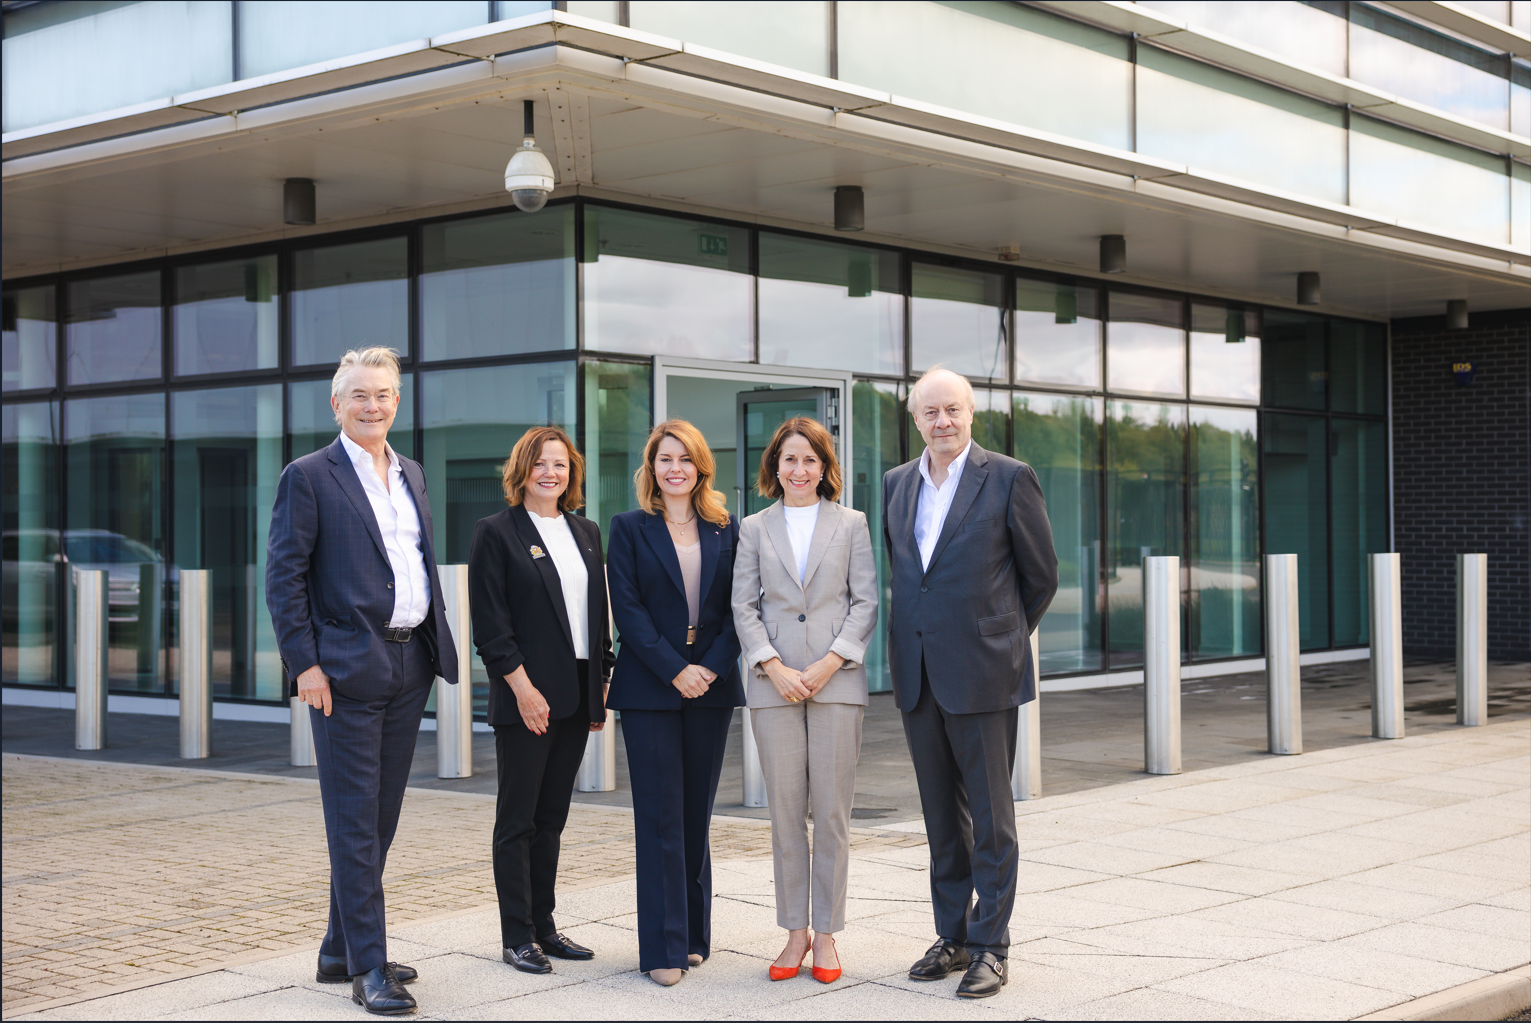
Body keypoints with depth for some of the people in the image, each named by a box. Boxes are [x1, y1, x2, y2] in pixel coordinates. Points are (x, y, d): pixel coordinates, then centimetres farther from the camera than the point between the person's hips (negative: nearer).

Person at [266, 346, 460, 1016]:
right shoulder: (309, 477, -5)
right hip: (348, 669, -7)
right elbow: (283, 576, -8)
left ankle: (340, 952, 25)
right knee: (355, 824, -3)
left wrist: (435, 643, 13)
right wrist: (305, 664, -14)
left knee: (379, 820, 13)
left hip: (410, 666, 7)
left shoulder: (411, 475, 15)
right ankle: (368, 969, 2)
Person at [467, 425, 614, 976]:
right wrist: (523, 687, -16)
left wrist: (601, 684, 11)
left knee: (551, 819, 11)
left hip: (576, 697, 6)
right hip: (526, 696, -6)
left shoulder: (586, 533, 14)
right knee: (518, 820, 1)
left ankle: (543, 926, 18)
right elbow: (490, 625, -10)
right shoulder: (497, 533, -4)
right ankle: (517, 937, 7)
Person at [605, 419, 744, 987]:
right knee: (661, 819, -3)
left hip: (711, 686, 3)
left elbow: (737, 607, 5)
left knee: (696, 816, 9)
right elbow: (627, 609, -5)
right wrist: (674, 671, -13)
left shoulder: (725, 530, 9)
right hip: (650, 687, -3)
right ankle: (665, 947, 0)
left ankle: (694, 935, 18)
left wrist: (712, 668, -10)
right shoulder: (630, 529, 2)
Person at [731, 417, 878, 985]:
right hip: (775, 683, 1)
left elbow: (866, 602, 3)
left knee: (832, 811, -1)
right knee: (785, 811, 2)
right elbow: (743, 607, 6)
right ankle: (795, 931, 11)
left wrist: (828, 663, -9)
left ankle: (826, 933, 8)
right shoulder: (755, 529, 10)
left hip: (836, 680, -1)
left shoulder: (850, 524, 8)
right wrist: (775, 668, -8)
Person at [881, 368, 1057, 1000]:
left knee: (991, 817, 1)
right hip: (918, 675, 5)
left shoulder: (1008, 478, -5)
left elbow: (1042, 575, 2)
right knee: (942, 817, 12)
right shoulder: (896, 483, 10)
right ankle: (952, 936, 22)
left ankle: (990, 947, 8)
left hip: (982, 674, -5)